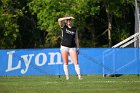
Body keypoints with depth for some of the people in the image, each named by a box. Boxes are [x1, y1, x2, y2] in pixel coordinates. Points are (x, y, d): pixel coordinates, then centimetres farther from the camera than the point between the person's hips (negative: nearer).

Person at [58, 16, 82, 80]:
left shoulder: (74, 29, 10)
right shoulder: (63, 27, 5)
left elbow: (76, 39, 13)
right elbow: (59, 20, -13)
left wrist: (78, 48, 8)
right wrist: (68, 17, -14)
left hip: (72, 47, 1)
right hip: (64, 47, -1)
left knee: (76, 62, -8)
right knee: (65, 63, 0)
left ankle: (79, 76, -12)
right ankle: (67, 76, 4)